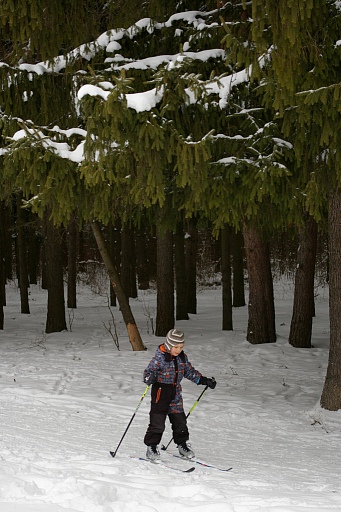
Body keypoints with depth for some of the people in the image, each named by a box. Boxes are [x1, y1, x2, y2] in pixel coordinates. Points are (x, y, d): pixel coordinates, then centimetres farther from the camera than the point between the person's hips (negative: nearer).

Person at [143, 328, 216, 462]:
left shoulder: (182, 358, 5)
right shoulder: (160, 358, -14)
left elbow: (190, 372, 18)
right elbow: (149, 371, -18)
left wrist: (205, 380, 16)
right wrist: (150, 378, -41)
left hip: (175, 395, 6)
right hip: (160, 393, -6)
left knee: (180, 420, 12)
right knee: (157, 423, -4)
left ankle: (182, 444, 28)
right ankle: (152, 447, 6)